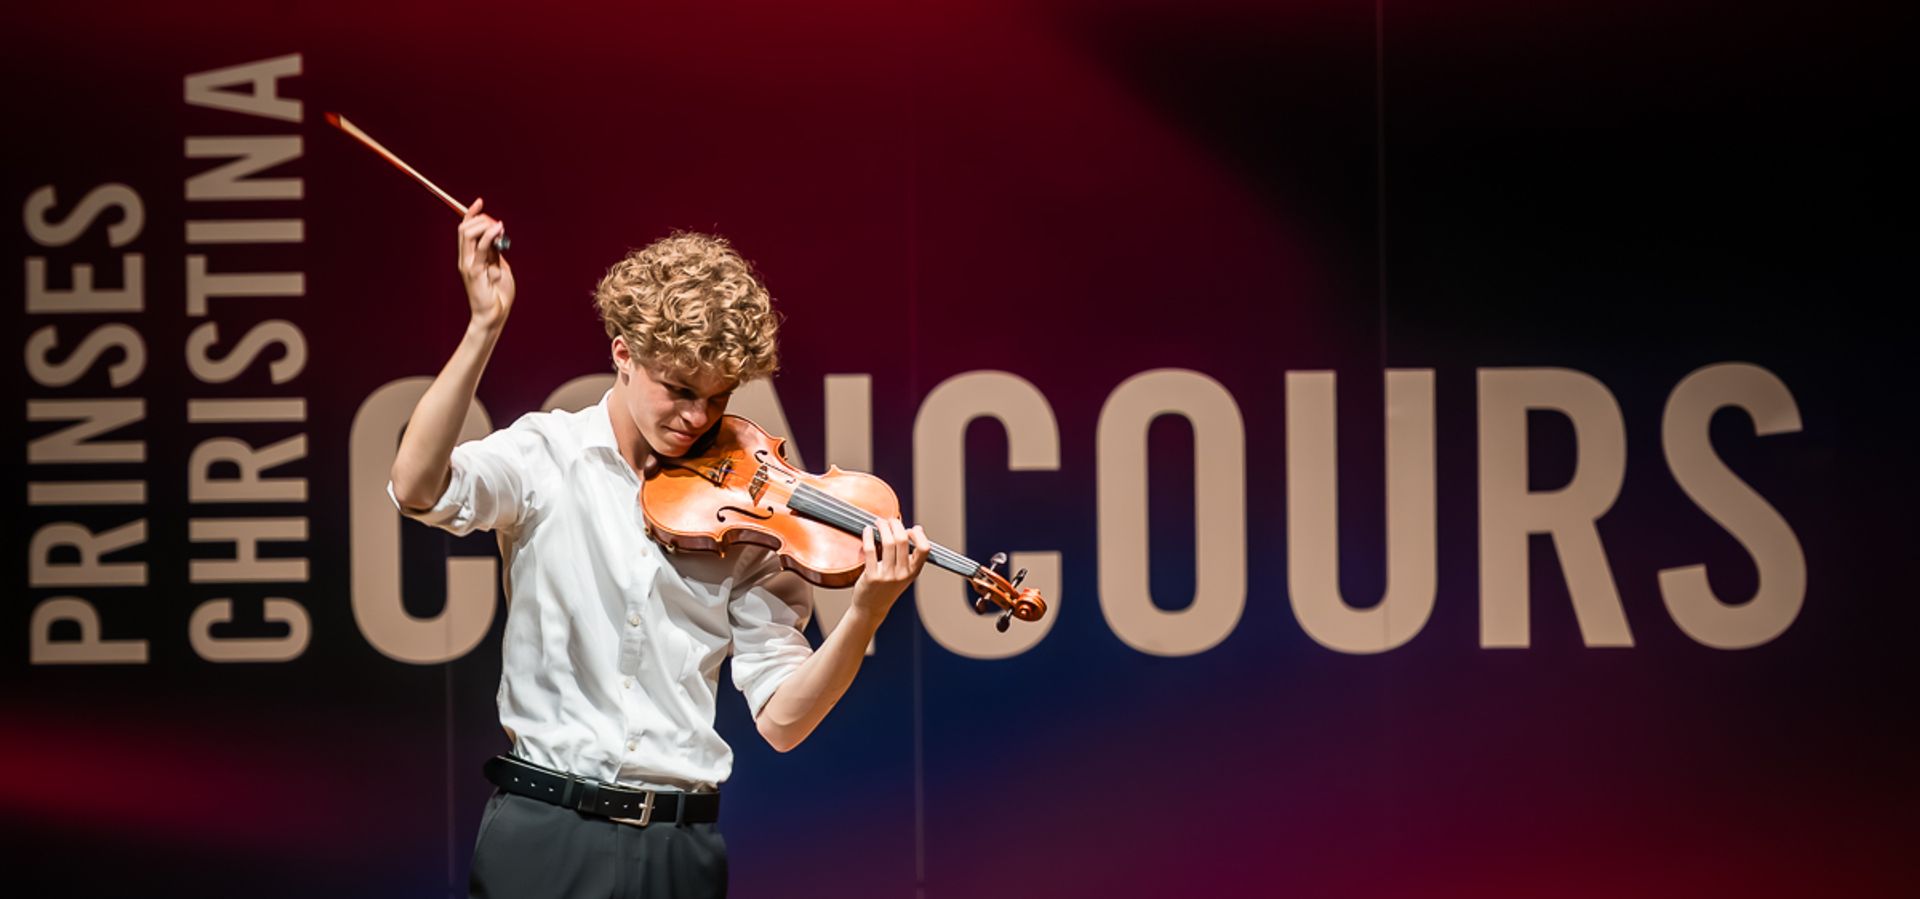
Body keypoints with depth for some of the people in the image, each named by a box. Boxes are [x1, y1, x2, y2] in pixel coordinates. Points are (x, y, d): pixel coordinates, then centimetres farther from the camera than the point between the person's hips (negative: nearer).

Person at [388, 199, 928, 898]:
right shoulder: (545, 455, -1)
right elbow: (418, 490, -22)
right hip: (545, 838, -2)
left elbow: (781, 719, -2)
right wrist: (485, 326, -25)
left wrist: (866, 613, -18)